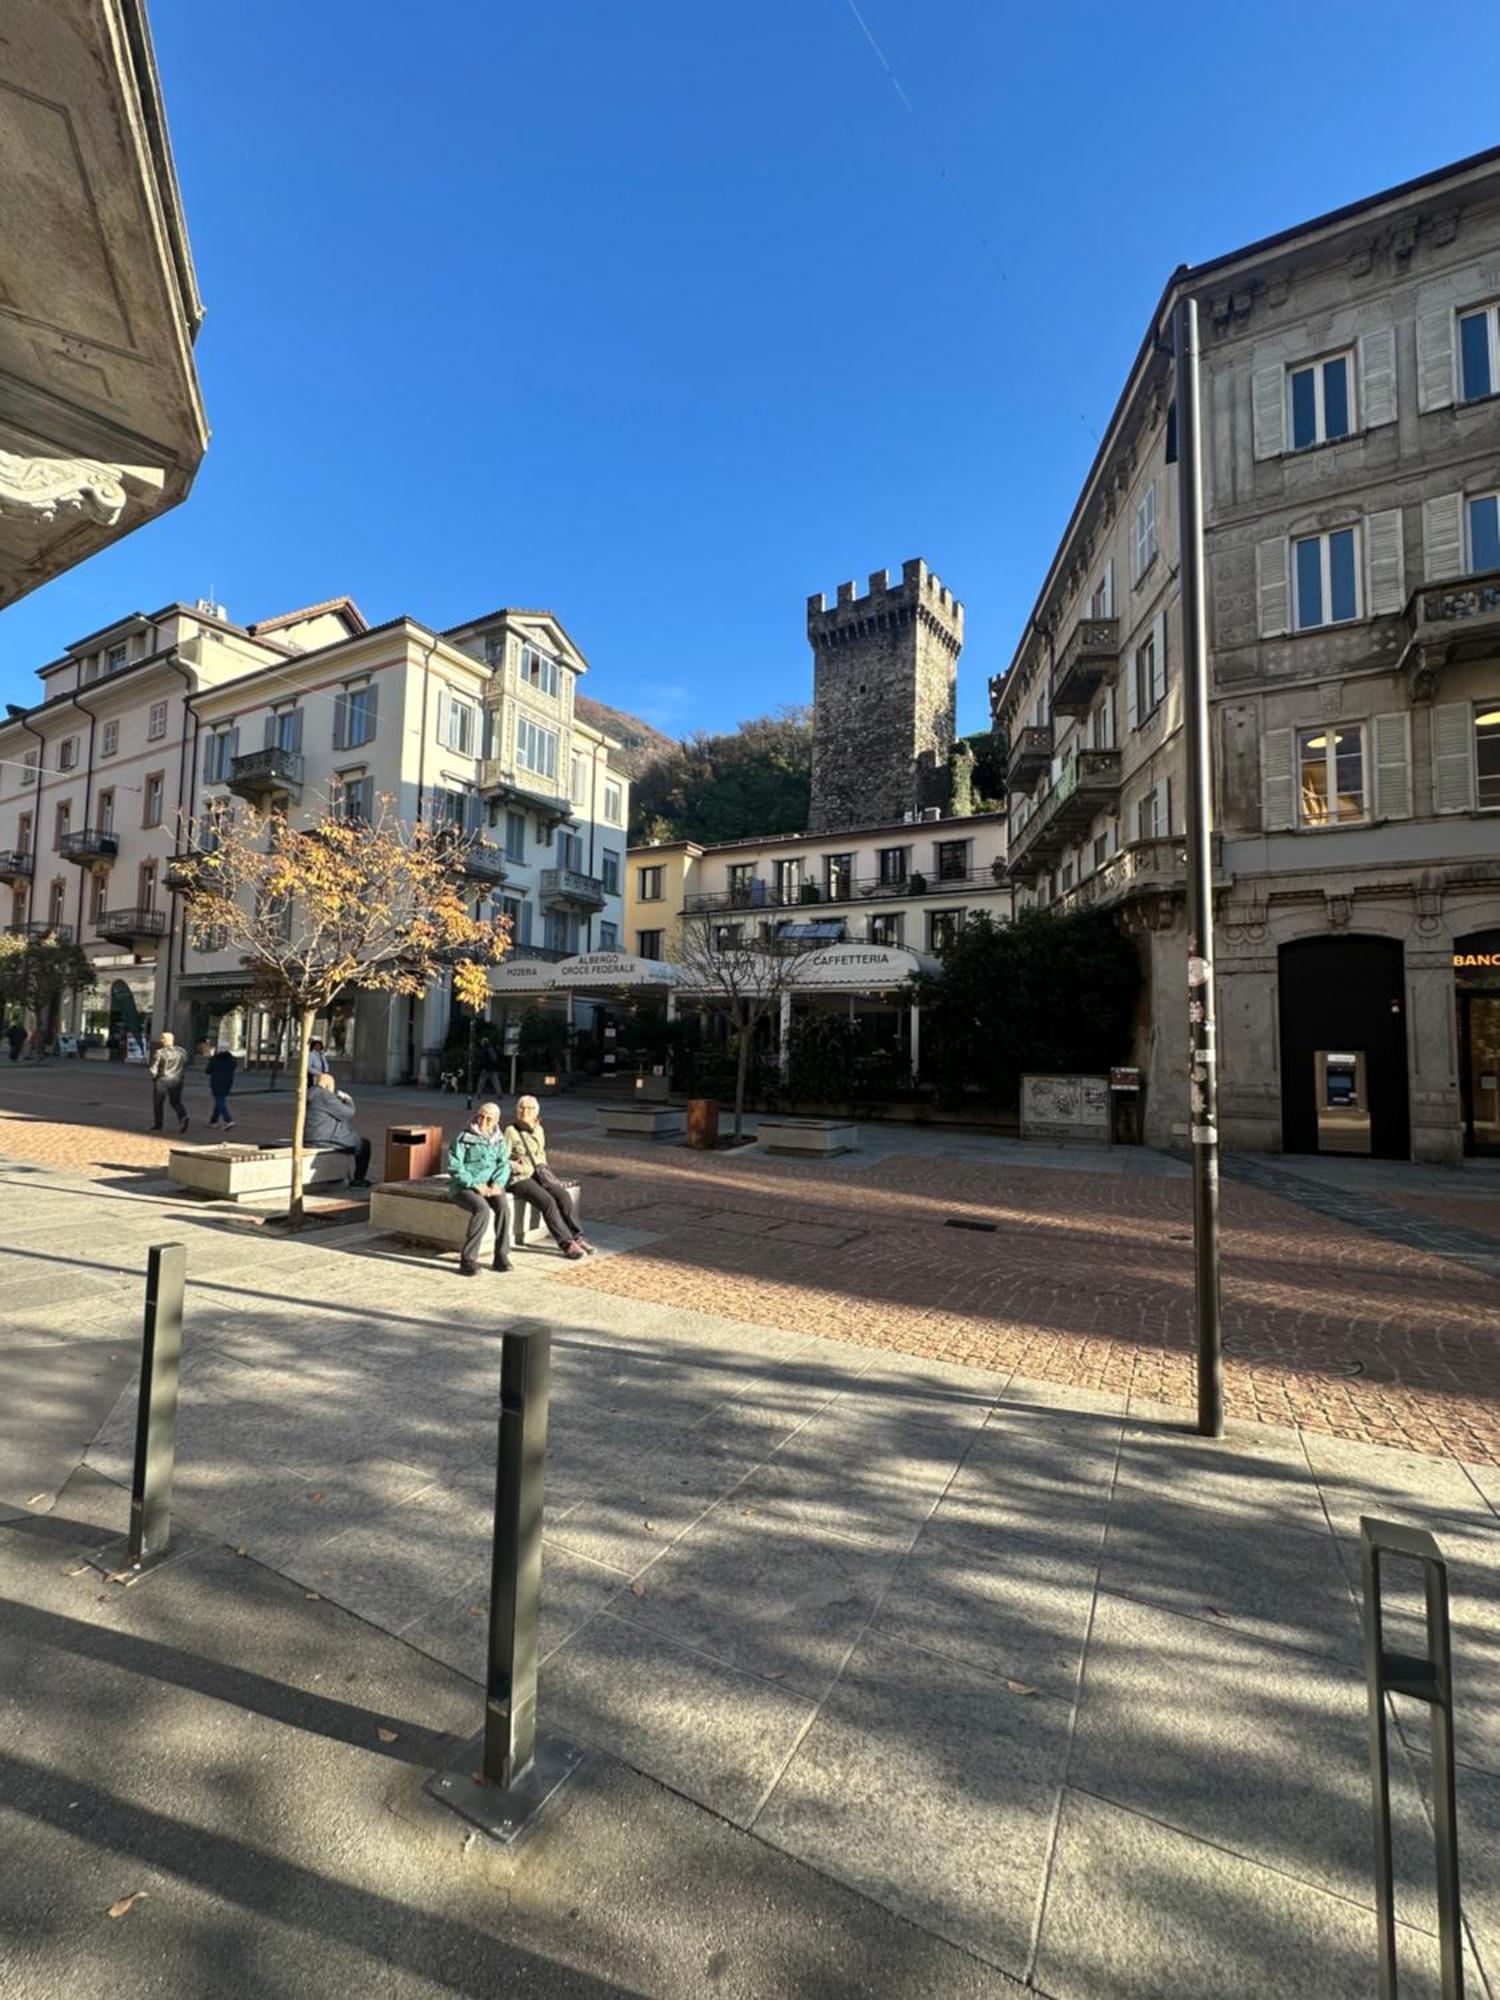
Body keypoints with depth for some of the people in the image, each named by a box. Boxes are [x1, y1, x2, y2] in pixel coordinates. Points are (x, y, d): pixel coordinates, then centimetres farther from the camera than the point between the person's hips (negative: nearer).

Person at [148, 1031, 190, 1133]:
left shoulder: (160, 1053, -12)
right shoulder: (182, 1051, 1)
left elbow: (153, 1070, -11)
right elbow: (185, 1068, 4)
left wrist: (153, 1076, 8)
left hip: (162, 1081, -4)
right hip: (177, 1081, 4)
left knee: (158, 1103, 13)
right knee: (176, 1102, 12)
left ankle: (157, 1124, 21)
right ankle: (183, 1117, -14)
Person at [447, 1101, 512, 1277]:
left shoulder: (498, 1139, 8)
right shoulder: (464, 1138, -8)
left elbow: (504, 1164, 4)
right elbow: (454, 1167, -12)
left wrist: (497, 1183, -16)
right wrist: (476, 1185, -20)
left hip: (489, 1185, 4)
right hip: (464, 1186, -4)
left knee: (503, 1206, -27)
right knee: (482, 1209, -33)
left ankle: (501, 1256, -17)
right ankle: (468, 1259, -21)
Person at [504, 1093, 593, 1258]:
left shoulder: (539, 1130, 13)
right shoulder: (511, 1131, -4)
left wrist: (543, 1168, 8)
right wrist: (516, 1167, -16)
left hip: (539, 1174, 6)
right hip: (520, 1178, -5)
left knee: (563, 1195, -20)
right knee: (548, 1201, -28)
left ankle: (577, 1236, -16)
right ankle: (566, 1243, -23)